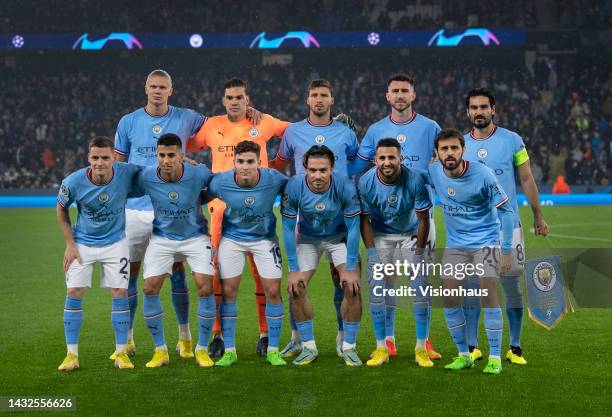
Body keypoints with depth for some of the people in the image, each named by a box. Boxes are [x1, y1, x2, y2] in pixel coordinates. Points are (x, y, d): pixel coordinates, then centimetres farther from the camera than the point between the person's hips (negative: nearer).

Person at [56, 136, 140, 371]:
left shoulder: (127, 173, -21)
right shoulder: (73, 182, -21)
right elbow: (61, 209, -2)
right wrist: (69, 244, -5)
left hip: (115, 242, 0)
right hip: (82, 243, 0)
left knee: (120, 293, -4)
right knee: (74, 293, -6)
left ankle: (121, 352, 8)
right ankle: (72, 355, 3)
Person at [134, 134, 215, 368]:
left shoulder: (199, 174, -22)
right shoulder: (146, 177, -19)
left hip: (195, 236, -1)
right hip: (162, 238, 1)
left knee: (206, 288, -15)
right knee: (149, 288, -11)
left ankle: (202, 349, 4)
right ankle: (160, 350, 6)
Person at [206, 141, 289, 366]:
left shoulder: (274, 179, -24)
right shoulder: (221, 182, -23)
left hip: (264, 237, 0)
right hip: (232, 237, 0)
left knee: (273, 290, -5)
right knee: (228, 290, -4)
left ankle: (273, 350, 8)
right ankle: (229, 350, 8)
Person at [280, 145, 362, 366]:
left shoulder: (345, 187, -30)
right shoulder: (293, 187, -27)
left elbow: (353, 228, -19)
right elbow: (288, 228, -16)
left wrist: (351, 269, -18)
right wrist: (293, 270, -16)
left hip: (339, 237, -1)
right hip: (307, 238, 1)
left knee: (353, 287, -14)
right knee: (296, 288, -10)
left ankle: (349, 347, 2)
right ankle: (308, 346, 7)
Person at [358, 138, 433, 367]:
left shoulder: (414, 180, -25)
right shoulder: (366, 182, -21)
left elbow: (423, 219, -13)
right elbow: (364, 220, -9)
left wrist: (418, 252, -11)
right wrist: (372, 252, -13)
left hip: (411, 234, -1)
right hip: (380, 235, 1)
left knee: (421, 287, -9)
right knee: (376, 289, -8)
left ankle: (421, 348, 2)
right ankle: (381, 348, 2)